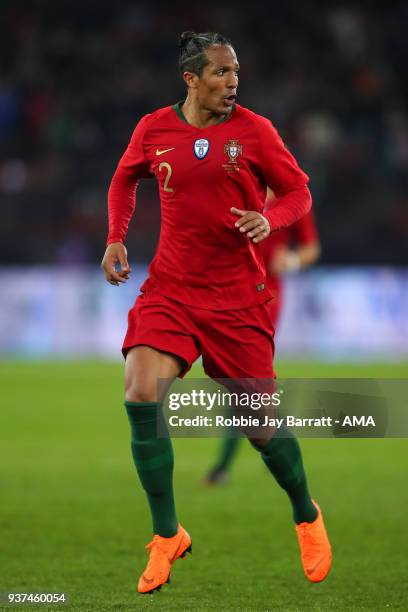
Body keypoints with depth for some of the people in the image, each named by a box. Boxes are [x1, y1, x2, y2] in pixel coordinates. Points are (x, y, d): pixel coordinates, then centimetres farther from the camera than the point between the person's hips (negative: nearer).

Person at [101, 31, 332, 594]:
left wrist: (270, 220, -20)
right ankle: (167, 537, -5)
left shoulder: (254, 130, -6)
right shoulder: (153, 130, 1)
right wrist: (116, 239, 7)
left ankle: (307, 516, 33)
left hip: (238, 295, -2)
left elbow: (298, 192, 1)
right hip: (170, 288, 2)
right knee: (141, 396, -19)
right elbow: (125, 179, 20)